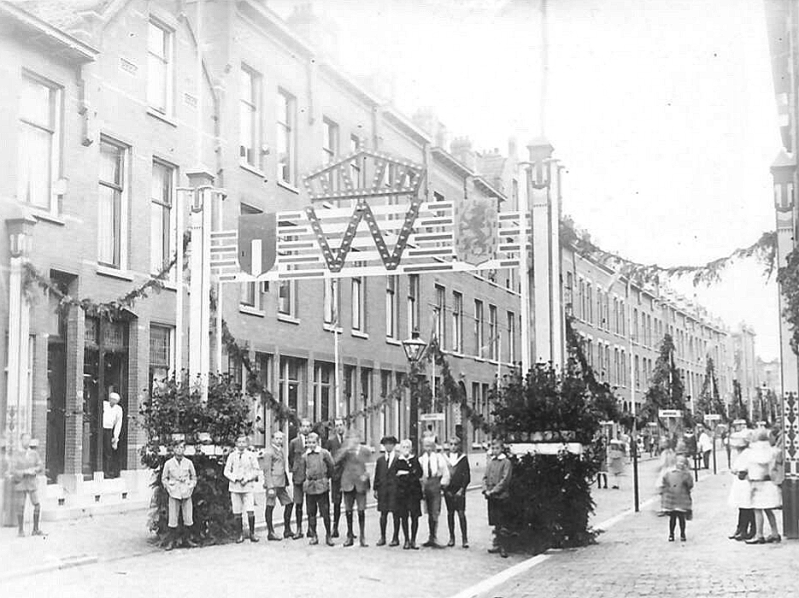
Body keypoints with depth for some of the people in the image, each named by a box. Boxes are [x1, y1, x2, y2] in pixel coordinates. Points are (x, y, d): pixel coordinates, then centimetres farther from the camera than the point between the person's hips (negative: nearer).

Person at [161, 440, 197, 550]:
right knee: (173, 518, -3)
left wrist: (191, 487, 3)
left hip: (186, 494, 2)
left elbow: (194, 476, 15)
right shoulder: (168, 464, 1)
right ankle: (171, 541, 5)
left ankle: (186, 539, 15)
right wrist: (169, 488, -1)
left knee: (188, 518, 2)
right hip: (174, 494, -2)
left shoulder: (188, 463, 4)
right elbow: (164, 478, 10)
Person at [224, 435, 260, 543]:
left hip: (248, 487, -1)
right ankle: (239, 535, 9)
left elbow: (256, 470, 6)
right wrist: (236, 478, -8)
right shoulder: (231, 456, 9)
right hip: (235, 487, 1)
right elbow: (226, 471, 8)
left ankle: (252, 533, 1)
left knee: (250, 511, -11)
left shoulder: (251, 455, 8)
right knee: (237, 513, -1)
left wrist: (247, 479, -7)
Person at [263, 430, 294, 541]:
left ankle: (287, 531, 16)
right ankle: (270, 532, 2)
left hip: (281, 483, 9)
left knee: (289, 503, 8)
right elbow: (267, 470, -13)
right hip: (273, 483, -9)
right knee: (270, 506, -3)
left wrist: (286, 483, 17)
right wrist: (270, 487, -18)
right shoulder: (269, 452, -8)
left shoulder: (280, 451, 18)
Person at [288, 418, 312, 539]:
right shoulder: (294, 442, 6)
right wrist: (293, 470, 6)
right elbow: (290, 458, 15)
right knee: (298, 503, 2)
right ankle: (299, 529, 9)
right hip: (298, 476, 1)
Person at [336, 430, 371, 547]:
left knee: (361, 511, -2)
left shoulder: (365, 451, 6)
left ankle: (362, 537, 7)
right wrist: (347, 449, -18)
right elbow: (337, 461, -13)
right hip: (348, 484, 1)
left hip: (360, 484, -1)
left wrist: (365, 475, -8)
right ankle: (350, 537, 16)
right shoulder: (343, 451, 5)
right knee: (348, 511, 6)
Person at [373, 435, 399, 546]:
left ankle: (395, 538, 9)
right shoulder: (380, 459, 10)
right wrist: (375, 489, 6)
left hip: (395, 490, -3)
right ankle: (382, 537, 14)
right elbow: (377, 475, 11)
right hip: (383, 489, 3)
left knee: (395, 513, 1)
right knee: (383, 513, 6)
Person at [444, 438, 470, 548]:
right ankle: (451, 538, 11)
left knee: (461, 513, -7)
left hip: (459, 490, -3)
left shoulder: (463, 458, 2)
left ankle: (464, 539, -5)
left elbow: (467, 476, 0)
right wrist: (445, 489, -1)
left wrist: (462, 489, -9)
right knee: (450, 513, 5)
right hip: (448, 490, 3)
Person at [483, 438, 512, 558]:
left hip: (501, 496, -6)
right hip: (491, 497, 6)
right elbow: (485, 477, 12)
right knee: (495, 523, 12)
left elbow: (505, 480, -12)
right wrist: (486, 490, -4)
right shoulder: (490, 462, 14)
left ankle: (503, 547, -2)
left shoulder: (506, 462, -5)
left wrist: (494, 491, -16)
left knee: (502, 524, -4)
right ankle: (497, 544, 20)